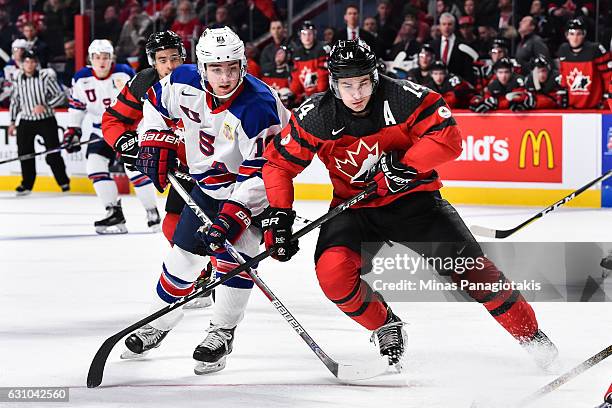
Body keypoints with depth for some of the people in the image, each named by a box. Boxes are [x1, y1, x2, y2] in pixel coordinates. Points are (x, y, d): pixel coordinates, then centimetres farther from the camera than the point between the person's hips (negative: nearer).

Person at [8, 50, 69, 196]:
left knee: (53, 153, -4)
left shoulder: (45, 77, -13)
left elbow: (60, 96, -10)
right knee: (24, 153, 2)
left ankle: (63, 181, 9)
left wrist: (45, 106, -23)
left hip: (46, 120, -4)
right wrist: (12, 122, 13)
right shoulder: (18, 80, 1)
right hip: (26, 122, 4)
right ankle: (27, 183, 14)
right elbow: (15, 100, 14)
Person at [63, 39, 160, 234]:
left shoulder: (124, 74, -16)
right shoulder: (81, 79, -4)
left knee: (135, 168, -13)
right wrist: (72, 130, 6)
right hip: (100, 129, 5)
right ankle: (114, 213, -4)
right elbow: (76, 105, 10)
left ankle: (152, 212, -1)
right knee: (95, 166, -9)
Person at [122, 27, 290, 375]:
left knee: (234, 249, -20)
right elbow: (156, 102, 8)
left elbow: (259, 171, -34)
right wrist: (156, 143, -1)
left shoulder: (257, 107, -33)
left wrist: (234, 215, -40)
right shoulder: (184, 83, -17)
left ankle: (222, 333, -6)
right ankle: (159, 324, 29)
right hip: (208, 184, 6)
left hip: (252, 188, -6)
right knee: (184, 252, 11)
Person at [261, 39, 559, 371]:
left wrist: (407, 165, -30)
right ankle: (385, 327, 3)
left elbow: (448, 138, -21)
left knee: (466, 262, -15)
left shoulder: (403, 98, -19)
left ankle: (530, 334, 3)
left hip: (411, 197, -1)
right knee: (333, 269, -25)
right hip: (353, 207, 2)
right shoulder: (315, 116, -13)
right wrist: (278, 214, -12)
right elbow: (279, 163, -3)